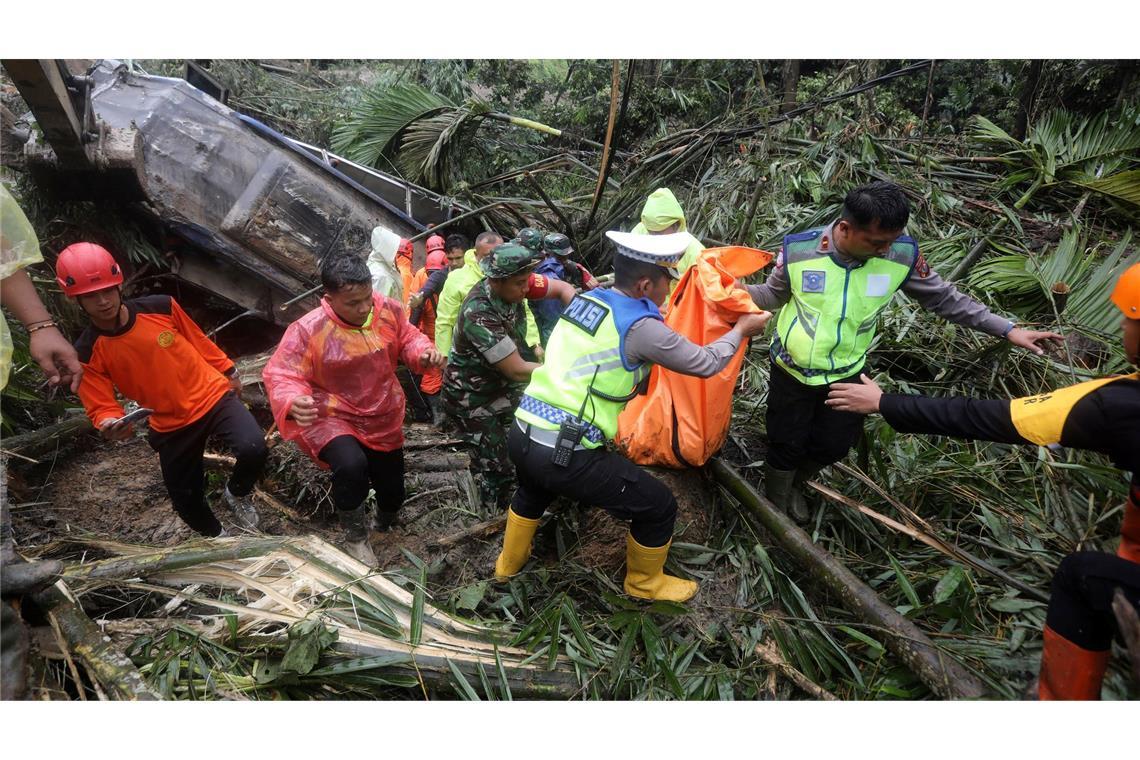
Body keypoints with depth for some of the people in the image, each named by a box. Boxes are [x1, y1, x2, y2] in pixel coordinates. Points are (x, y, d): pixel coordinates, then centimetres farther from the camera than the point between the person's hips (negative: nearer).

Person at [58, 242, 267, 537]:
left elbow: (198, 341, 4)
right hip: (171, 425, 2)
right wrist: (109, 424, -35)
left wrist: (228, 372, 14)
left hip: (214, 397, -1)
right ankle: (219, 540, 45)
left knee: (253, 449, -28)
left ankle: (238, 495, 7)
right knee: (186, 501, 11)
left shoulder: (161, 307, -13)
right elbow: (101, 407, -12)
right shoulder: (87, 353, -13)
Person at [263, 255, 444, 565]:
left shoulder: (388, 309, -12)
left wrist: (424, 352, -19)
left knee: (392, 493, 15)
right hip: (333, 419, -4)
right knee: (351, 466, -36)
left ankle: (383, 522, 57)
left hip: (384, 419, 5)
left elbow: (407, 339, 4)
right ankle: (355, 538, -6)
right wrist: (294, 403, -47)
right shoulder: (307, 330, -25)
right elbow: (281, 375, -25)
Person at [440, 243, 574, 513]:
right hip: (471, 399, -7)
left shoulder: (514, 283, -15)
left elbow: (563, 288, -4)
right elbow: (517, 371, -31)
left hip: (501, 387, 7)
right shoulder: (479, 315, -34)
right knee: (498, 470, -4)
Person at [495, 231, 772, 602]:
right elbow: (706, 364, 0)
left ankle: (510, 560, 60)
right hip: (566, 455, -8)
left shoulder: (584, 300, 9)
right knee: (659, 506, 11)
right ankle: (644, 583, 35)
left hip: (521, 436, 8)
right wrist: (741, 330, 17)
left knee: (534, 488, 41)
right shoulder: (640, 326, -12)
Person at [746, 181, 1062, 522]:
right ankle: (776, 506, 41)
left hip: (845, 375, 3)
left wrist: (1007, 329, -7)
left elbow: (943, 297, -6)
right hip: (792, 371, -2)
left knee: (833, 447, 19)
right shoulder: (799, 250, -24)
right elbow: (773, 295, -7)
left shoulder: (901, 255, -20)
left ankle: (795, 485, 51)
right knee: (787, 445, 12)